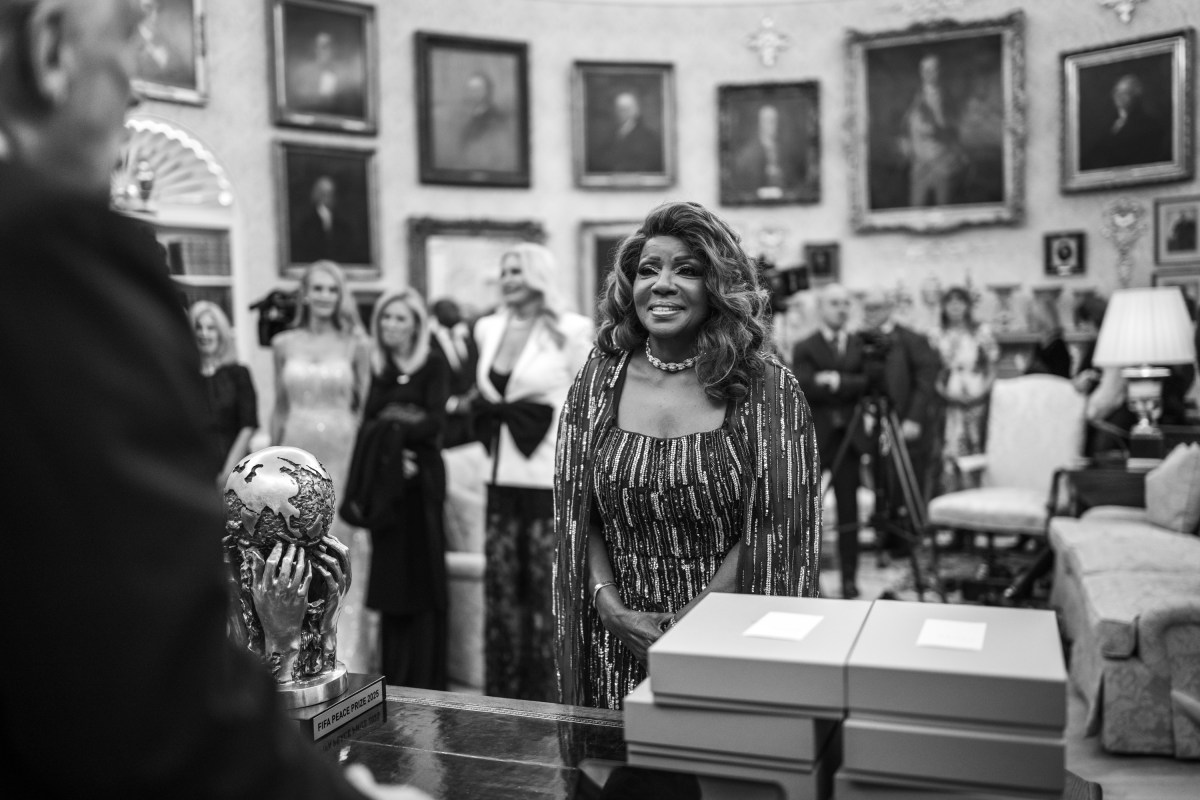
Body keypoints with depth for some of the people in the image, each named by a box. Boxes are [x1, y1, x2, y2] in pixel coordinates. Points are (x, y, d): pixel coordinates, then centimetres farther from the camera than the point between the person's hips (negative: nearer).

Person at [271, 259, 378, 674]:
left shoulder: (356, 345, 0)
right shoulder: (284, 344, 7)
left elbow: (366, 407, 1)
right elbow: (280, 408, 11)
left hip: (343, 453, -2)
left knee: (343, 547, 0)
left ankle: (345, 653, 12)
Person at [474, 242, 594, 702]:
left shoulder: (570, 330, -3)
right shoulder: (489, 329, 12)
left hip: (553, 476, -5)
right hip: (503, 477, 5)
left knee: (547, 588, 1)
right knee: (500, 587, 7)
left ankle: (547, 694, 15)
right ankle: (501, 692, 21)